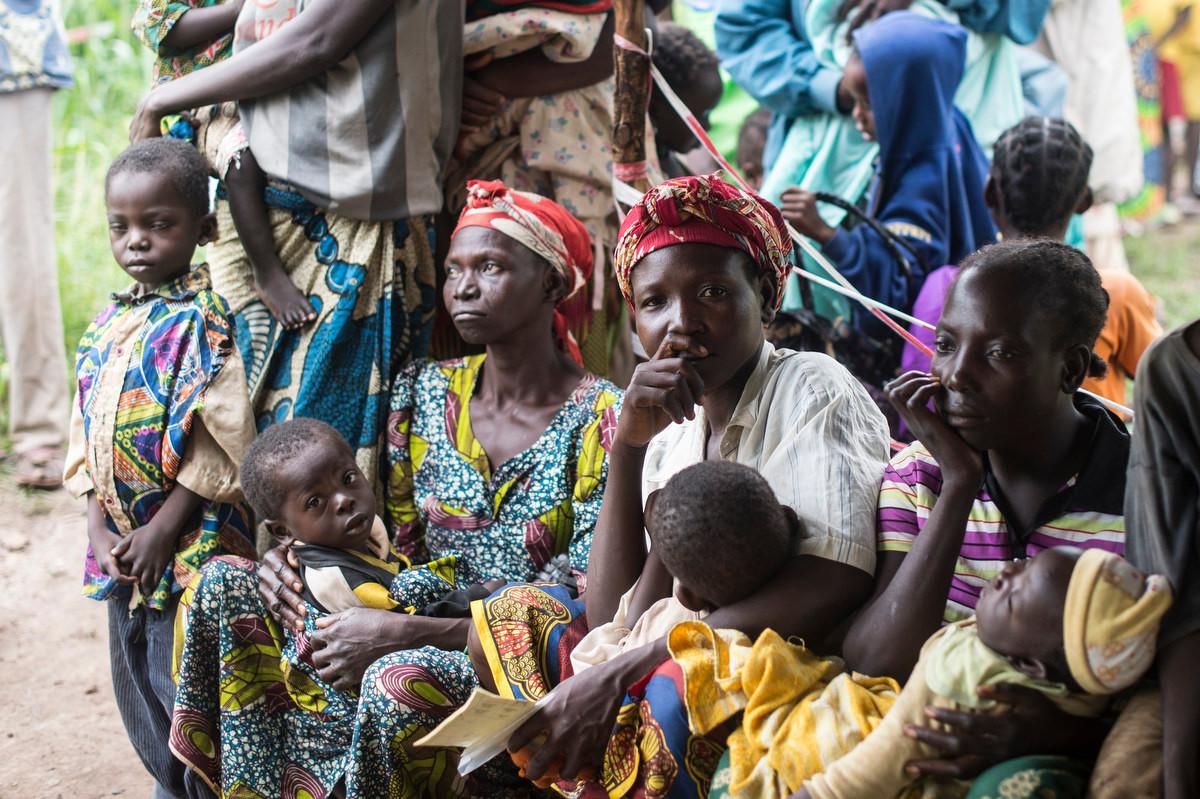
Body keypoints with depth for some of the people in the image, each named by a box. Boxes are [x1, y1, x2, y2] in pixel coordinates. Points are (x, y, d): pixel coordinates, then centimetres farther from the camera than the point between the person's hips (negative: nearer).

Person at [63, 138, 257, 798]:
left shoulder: (202, 322, -14)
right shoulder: (109, 324, 8)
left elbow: (218, 448, -18)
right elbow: (87, 436, 10)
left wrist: (163, 532, -17)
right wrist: (100, 528, -1)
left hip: (191, 544, -8)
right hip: (122, 548, 8)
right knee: (136, 686, 18)